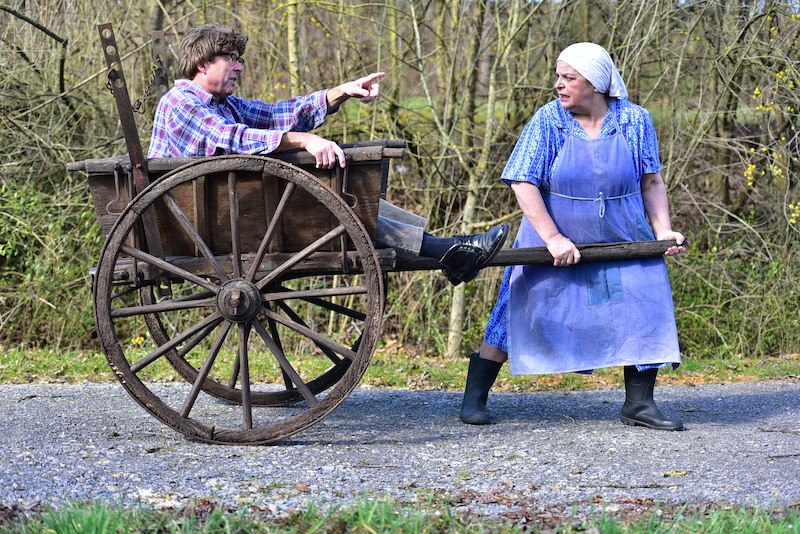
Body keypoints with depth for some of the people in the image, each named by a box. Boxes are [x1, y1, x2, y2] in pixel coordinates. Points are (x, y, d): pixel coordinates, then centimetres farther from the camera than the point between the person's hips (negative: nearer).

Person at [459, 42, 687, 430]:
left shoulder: (635, 121, -4)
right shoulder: (549, 120, -10)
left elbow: (651, 182, 4)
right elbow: (523, 183, -13)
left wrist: (663, 231, -9)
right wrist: (553, 238, -20)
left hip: (622, 244, 2)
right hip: (552, 242, -2)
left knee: (646, 311, -8)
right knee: (517, 315, 0)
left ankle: (639, 404, 4)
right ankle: (474, 400, 11)